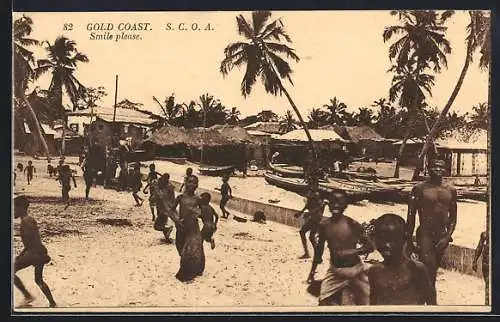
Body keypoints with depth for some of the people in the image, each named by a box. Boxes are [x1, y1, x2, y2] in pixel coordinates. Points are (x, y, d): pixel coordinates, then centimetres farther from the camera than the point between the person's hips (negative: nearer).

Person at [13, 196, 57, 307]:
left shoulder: (25, 221, -12)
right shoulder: (29, 219, 18)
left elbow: (35, 239, -20)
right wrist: (21, 255, 27)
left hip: (35, 252, -10)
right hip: (40, 253, 10)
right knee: (38, 280, 21)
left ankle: (27, 296, -3)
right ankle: (52, 304, 22)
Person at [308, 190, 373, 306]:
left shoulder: (352, 224, -14)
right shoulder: (324, 224, -3)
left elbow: (370, 247, -11)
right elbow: (320, 248, 11)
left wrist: (351, 252, -26)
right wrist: (312, 272, 13)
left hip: (355, 270, -3)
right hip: (334, 271, 3)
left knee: (365, 303, 4)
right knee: (323, 301, -5)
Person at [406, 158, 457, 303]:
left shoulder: (451, 191, 8)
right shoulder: (420, 189, -4)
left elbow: (453, 217, 11)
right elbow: (411, 217, -3)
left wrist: (448, 236, -3)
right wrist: (410, 241, -6)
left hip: (442, 236, 5)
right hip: (425, 234, -4)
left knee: (433, 271, 12)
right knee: (428, 271, -15)